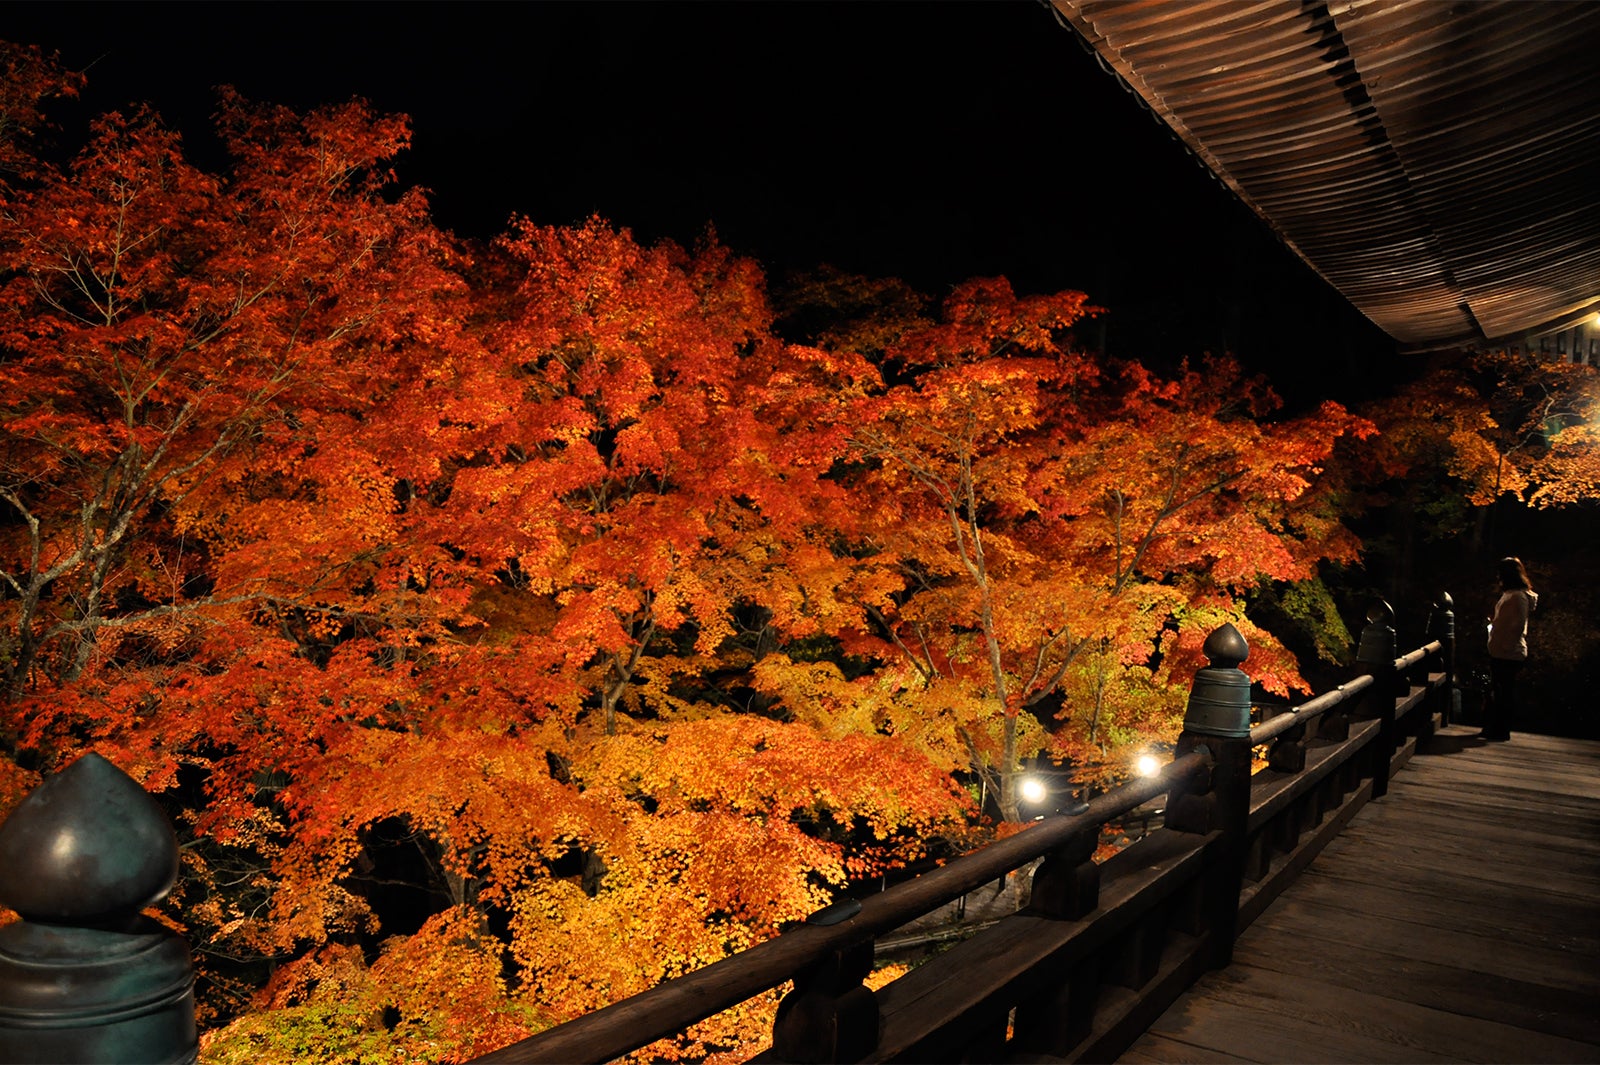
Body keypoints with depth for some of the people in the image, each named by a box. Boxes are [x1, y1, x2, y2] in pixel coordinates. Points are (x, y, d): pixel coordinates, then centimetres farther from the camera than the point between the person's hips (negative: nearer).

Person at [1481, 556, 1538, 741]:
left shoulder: (1518, 597, -15)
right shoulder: (1509, 594, 15)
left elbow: (1518, 625, -21)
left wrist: (1506, 646, -22)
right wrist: (1494, 622, 13)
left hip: (1509, 655, -10)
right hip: (1499, 653, 10)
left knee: (1505, 693, -1)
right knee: (1495, 692, 15)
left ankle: (1501, 732, 6)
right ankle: (1491, 729, 23)